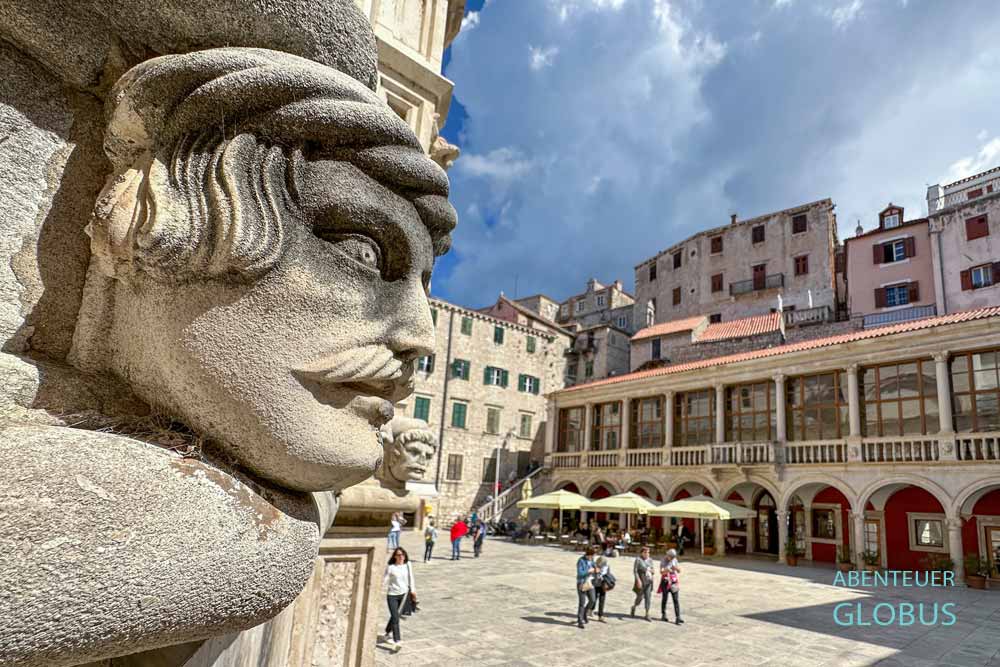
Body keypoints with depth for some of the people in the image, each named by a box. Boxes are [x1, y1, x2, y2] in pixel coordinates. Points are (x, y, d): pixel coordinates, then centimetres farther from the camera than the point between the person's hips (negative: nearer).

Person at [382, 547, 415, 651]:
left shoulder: (407, 565, -1)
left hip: (403, 593, 4)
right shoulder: (390, 567, -13)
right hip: (392, 595, -4)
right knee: (395, 618, -10)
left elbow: (410, 577, 12)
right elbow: (385, 580, -14)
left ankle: (388, 633, 43)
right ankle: (396, 642, -8)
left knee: (394, 616, 19)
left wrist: (412, 589, 17)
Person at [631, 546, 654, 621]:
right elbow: (635, 571, -13)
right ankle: (634, 607, 33)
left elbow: (652, 570, 17)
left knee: (648, 597, -2)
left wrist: (651, 571, -6)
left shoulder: (650, 560, 8)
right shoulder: (638, 559, -9)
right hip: (641, 581, -4)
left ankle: (647, 614, 3)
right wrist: (638, 580, -20)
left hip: (648, 581, 4)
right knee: (640, 597, 4)